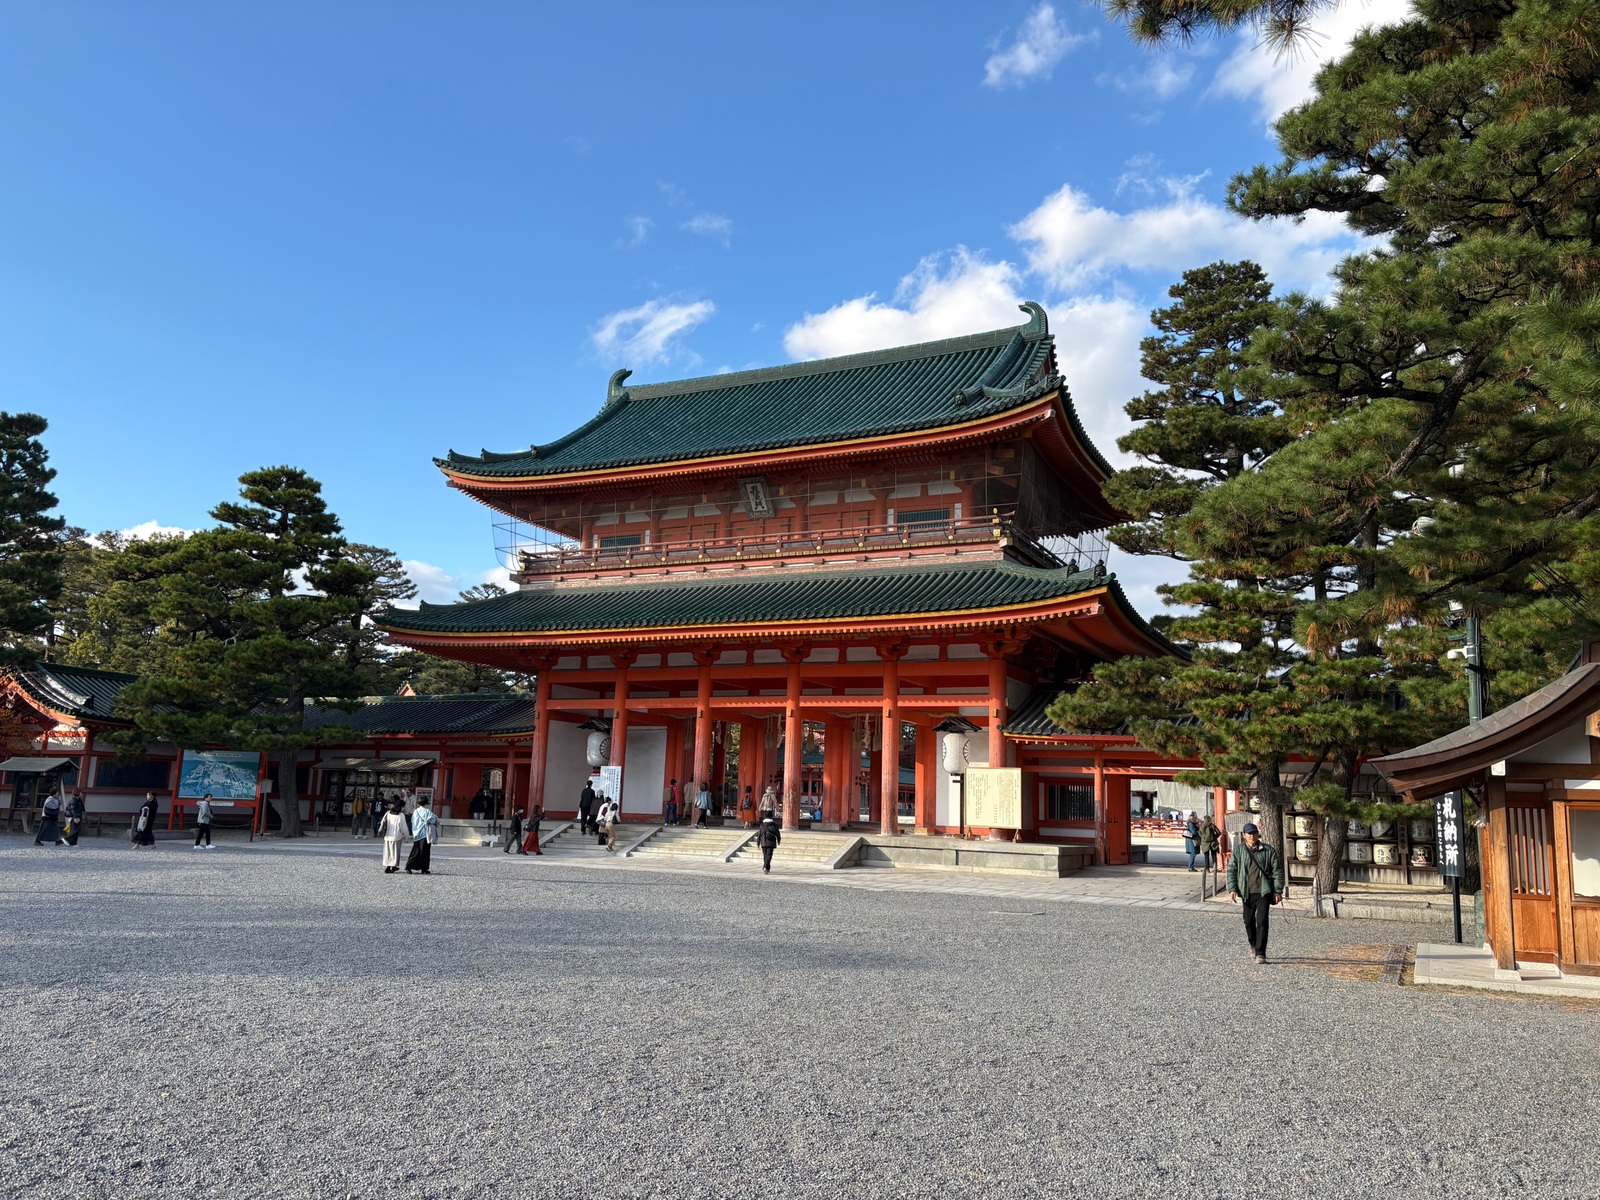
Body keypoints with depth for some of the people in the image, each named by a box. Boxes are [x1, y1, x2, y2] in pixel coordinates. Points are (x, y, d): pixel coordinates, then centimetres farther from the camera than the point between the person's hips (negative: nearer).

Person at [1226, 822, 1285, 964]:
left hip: (1264, 892, -2)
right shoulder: (1238, 852, 4)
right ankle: (1253, 944, 38)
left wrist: (1278, 891, -2)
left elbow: (1277, 871, 4)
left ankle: (1260, 953, -5)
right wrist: (1232, 889, -5)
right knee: (1249, 921, 12)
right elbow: (1231, 870, 5)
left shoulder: (1268, 851, 2)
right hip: (1247, 893, 2)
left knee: (1262, 922, -9)